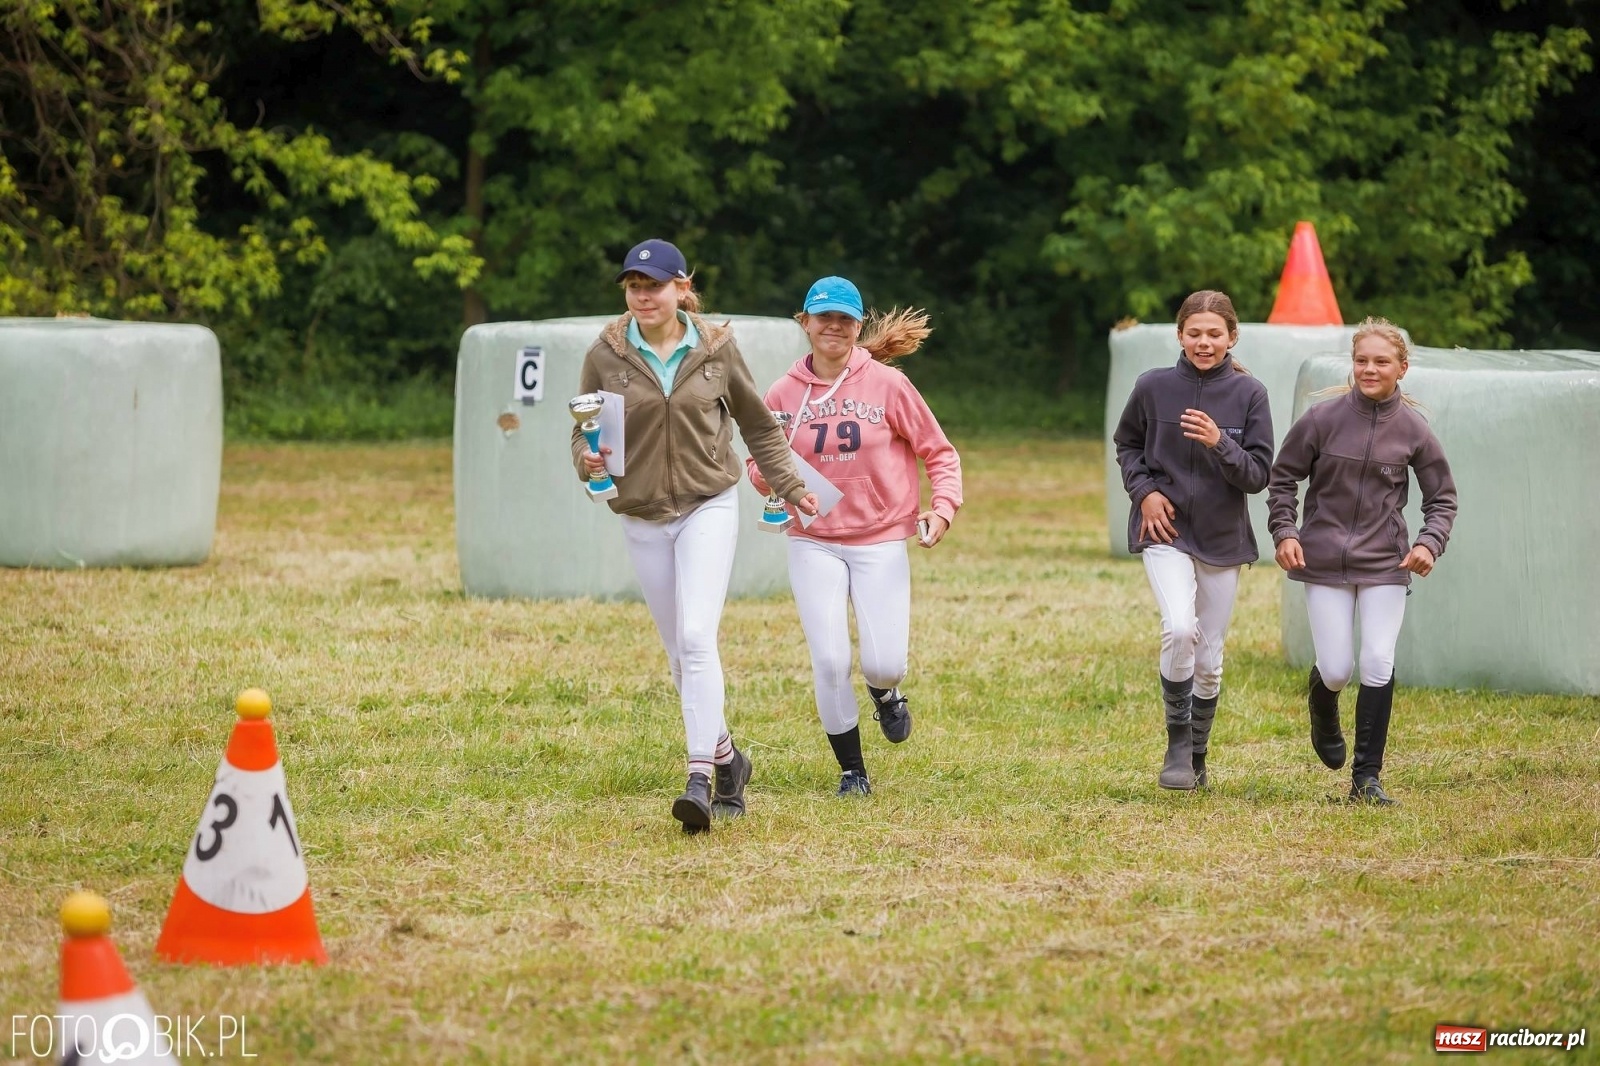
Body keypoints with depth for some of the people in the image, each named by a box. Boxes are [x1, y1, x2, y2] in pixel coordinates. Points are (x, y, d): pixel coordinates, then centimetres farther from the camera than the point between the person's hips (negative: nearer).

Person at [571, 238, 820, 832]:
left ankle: (699, 782, -24)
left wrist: (788, 485, 6)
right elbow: (583, 434, 3)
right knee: (680, 656, 8)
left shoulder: (715, 349, -2)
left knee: (697, 639, -19)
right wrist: (588, 459, -20)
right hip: (642, 519, 2)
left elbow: (757, 424, 11)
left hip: (709, 509, -2)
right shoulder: (605, 356, -2)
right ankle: (727, 759, 28)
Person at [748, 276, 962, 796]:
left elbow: (938, 451, 2)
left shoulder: (887, 385, -3)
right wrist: (769, 470, -15)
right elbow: (760, 472, 9)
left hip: (881, 542, -1)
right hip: (814, 544, 1)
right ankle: (851, 769, 11)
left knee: (884, 664, -8)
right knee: (830, 662, -8)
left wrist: (943, 507, -13)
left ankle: (884, 693, 31)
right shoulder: (784, 394, 1)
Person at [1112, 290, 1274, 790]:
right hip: (1165, 530, -2)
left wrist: (1220, 443, -23)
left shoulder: (1249, 394, -4)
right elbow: (1126, 444, 13)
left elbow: (1258, 475, -5)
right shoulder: (1153, 387, -3)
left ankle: (1197, 756, 29)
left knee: (1209, 660, 9)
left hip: (1224, 538, 2)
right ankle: (1177, 743, -8)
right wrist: (1144, 489, -4)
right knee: (1179, 628, -25)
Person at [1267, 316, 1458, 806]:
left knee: (1378, 666, -10)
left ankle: (1366, 778, -1)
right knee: (1337, 670, -2)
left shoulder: (1412, 429, -2)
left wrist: (1430, 543, -7)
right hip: (1325, 561, -1)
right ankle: (1323, 718, 36)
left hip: (1386, 564, 1)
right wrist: (1285, 531, -6)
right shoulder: (1323, 419, -6)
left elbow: (1442, 496, 9)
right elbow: (1282, 477, 6)